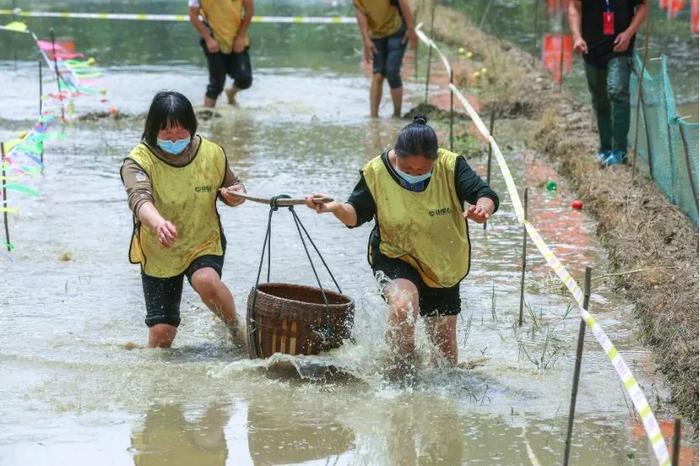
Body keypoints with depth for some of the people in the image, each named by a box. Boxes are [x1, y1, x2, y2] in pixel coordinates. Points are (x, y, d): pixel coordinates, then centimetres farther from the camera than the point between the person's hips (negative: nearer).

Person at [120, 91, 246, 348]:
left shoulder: (212, 153, -8)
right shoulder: (139, 160, -18)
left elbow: (233, 188, 10)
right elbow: (139, 199, -38)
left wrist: (236, 195, -16)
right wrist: (158, 224, -60)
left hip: (204, 243, 0)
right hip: (158, 254, 0)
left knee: (206, 281, -33)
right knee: (162, 331, -4)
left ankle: (235, 328, -6)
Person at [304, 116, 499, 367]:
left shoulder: (451, 167, -19)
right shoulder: (376, 172, -18)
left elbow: (487, 195, -24)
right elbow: (356, 215, -9)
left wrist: (483, 207, -48)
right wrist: (336, 207, -31)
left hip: (443, 263, 2)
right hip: (395, 257, -2)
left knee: (444, 340, 13)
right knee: (403, 305, -34)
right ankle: (402, 366, -12)